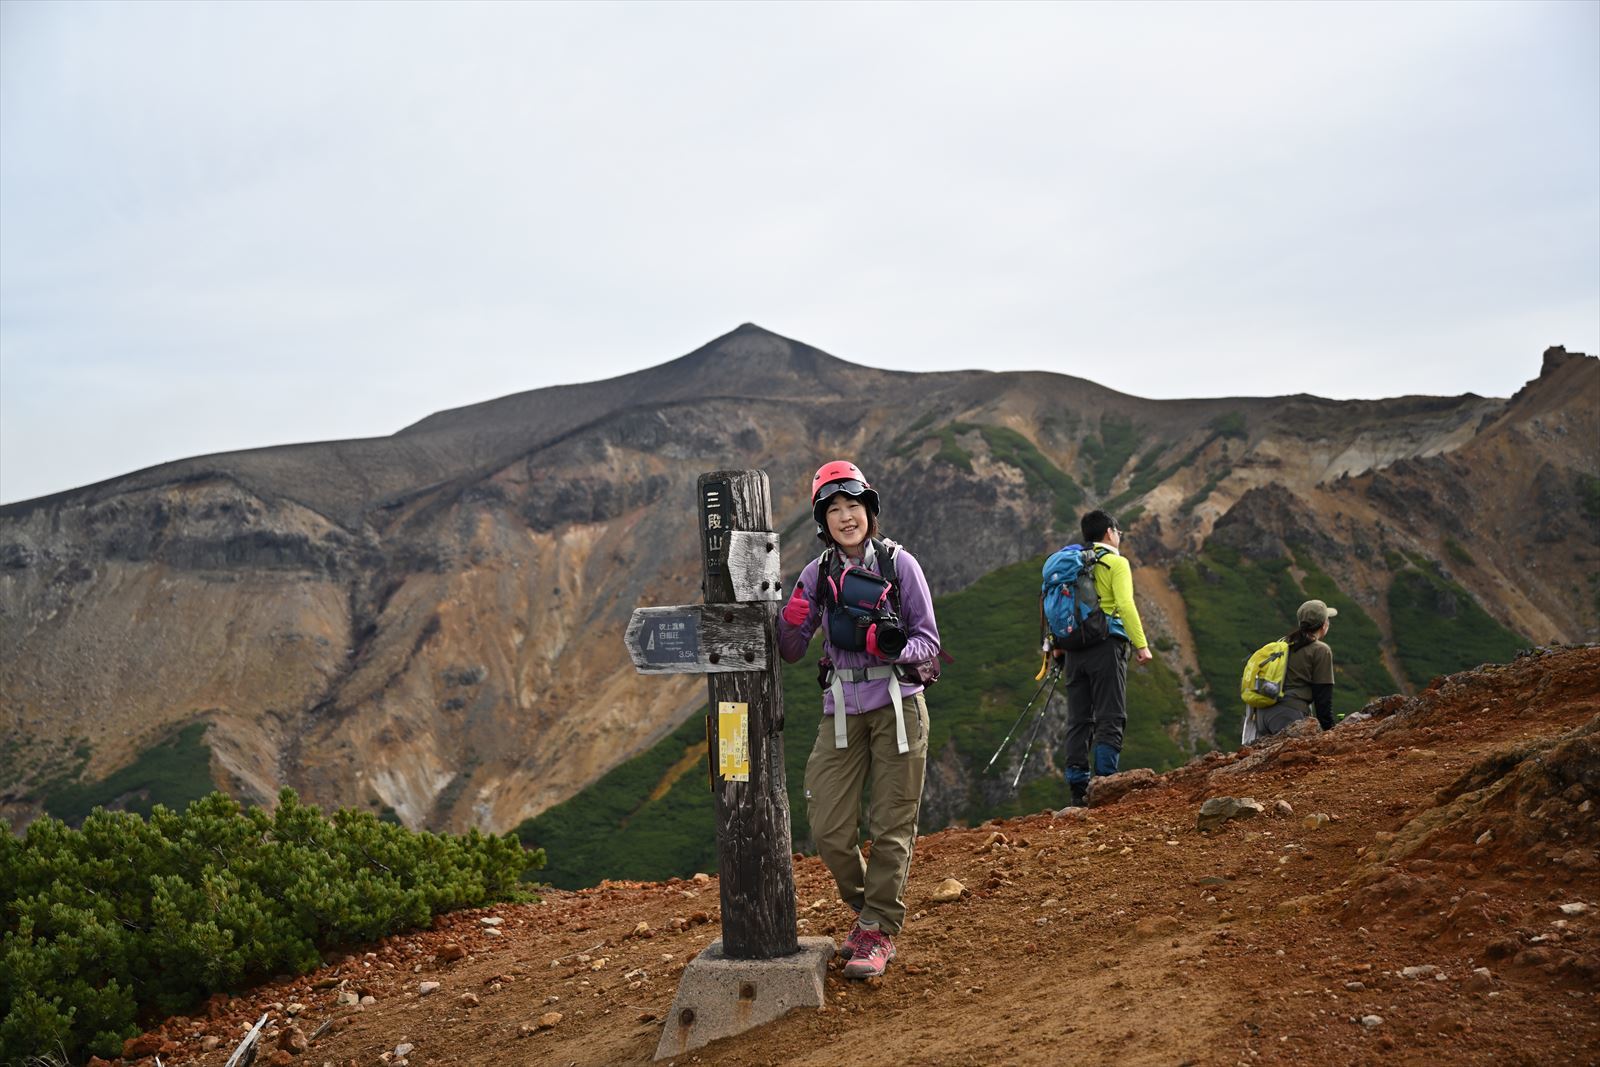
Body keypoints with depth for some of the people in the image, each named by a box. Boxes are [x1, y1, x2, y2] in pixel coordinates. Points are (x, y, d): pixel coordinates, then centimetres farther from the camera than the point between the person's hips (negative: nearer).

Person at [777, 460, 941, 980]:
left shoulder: (899, 563, -3)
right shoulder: (817, 573, 6)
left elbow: (928, 640, -2)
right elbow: (790, 651, 9)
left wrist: (892, 647, -23)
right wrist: (791, 621, -12)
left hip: (897, 706, -3)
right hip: (841, 710, 3)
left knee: (891, 827, 1)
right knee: (829, 831, 1)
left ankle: (879, 932, 14)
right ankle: (869, 909, 26)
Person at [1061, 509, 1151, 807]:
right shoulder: (1116, 562, 0)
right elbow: (1125, 604, -14)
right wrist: (1141, 644, -14)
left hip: (1074, 648, 6)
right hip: (1106, 646, -6)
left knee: (1079, 721, 6)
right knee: (1110, 718, -5)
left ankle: (1078, 788, 5)